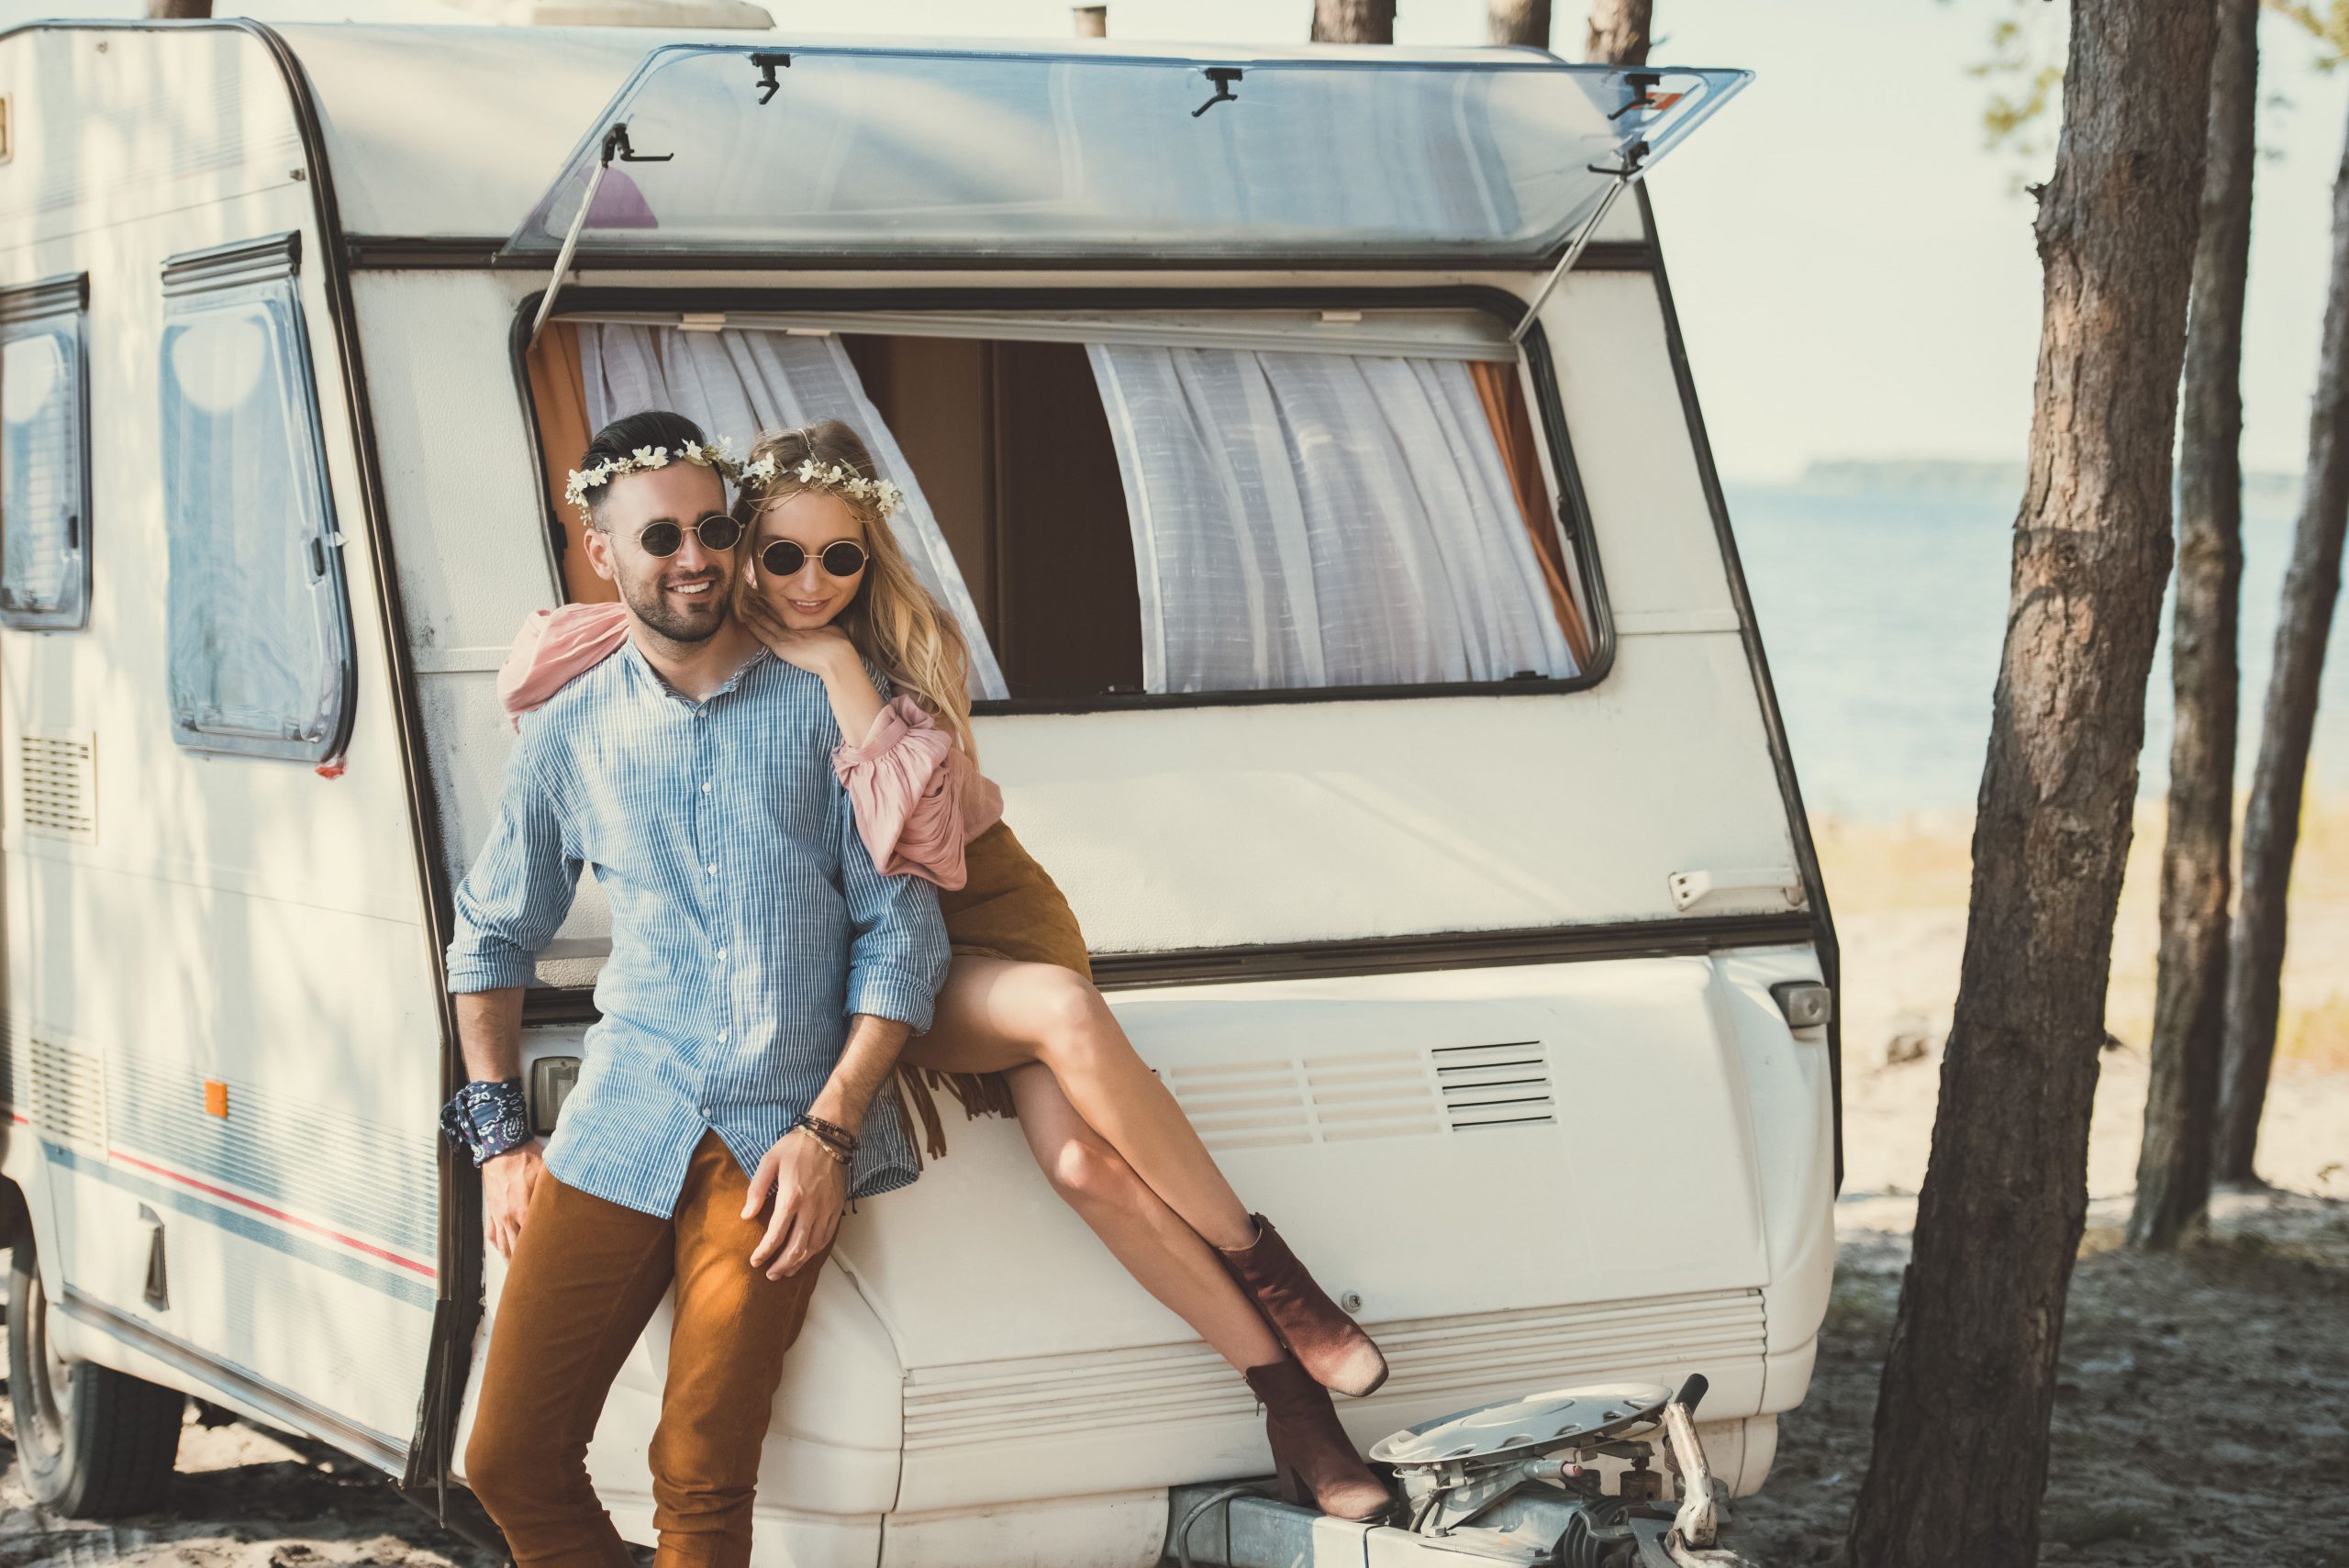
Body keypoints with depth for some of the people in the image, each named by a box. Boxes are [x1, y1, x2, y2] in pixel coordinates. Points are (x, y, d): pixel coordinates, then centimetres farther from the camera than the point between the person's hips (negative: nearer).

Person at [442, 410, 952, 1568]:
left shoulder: (824, 709, 2)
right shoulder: (568, 736, 9)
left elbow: (903, 931, 0)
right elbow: (491, 938, 21)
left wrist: (828, 1134, -8)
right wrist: (499, 1138, 13)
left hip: (783, 1140, -3)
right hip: (621, 1127, 3)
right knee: (510, 1463, -1)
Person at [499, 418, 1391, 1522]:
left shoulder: (909, 649, -6)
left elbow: (904, 831, -21)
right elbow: (533, 668, -18)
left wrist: (835, 662, -23)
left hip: (982, 912, 2)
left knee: (1081, 1154, -27)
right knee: (1063, 1013, -33)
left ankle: (1294, 1401, -15)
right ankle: (1264, 1270, -20)